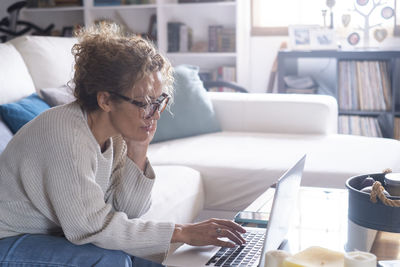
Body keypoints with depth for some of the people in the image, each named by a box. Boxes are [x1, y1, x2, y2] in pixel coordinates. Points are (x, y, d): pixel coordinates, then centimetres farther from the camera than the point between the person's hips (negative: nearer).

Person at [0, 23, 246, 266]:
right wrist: (182, 233, -29)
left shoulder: (114, 135, -6)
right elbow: (91, 225, -31)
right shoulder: (65, 136, -31)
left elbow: (127, 210, -3)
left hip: (59, 234, 7)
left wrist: (138, 152, -17)